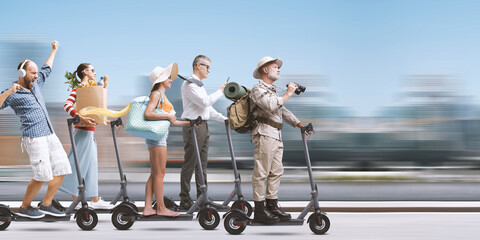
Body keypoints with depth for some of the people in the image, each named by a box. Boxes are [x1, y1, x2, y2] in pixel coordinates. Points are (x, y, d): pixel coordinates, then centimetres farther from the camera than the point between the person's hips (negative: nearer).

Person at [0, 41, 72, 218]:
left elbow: (46, 69, 35)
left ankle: (46, 205, 11)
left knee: (62, 169, 3)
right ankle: (24, 207, 6)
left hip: (50, 135, 8)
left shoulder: (35, 85, 18)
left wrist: (54, 50, 43)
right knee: (42, 176, -12)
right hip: (34, 137, -8)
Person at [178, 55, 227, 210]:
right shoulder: (189, 84, -10)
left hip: (203, 126, 10)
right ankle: (185, 199, -2)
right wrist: (220, 91, -9)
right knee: (190, 163, -6)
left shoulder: (199, 85, 21)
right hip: (193, 126, -10)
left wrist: (223, 118, 16)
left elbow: (207, 107, 24)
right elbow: (204, 102, -20)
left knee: (202, 164, 10)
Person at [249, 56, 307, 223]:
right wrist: (288, 94, -12)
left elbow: (283, 110, 28)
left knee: (276, 172, 9)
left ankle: (272, 206, 14)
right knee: (261, 172, -8)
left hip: (276, 136, 10)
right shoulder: (258, 89, -5)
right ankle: (259, 211, -7)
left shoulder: (272, 91, 27)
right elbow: (271, 106, -21)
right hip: (264, 134, -10)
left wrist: (300, 125, 17)